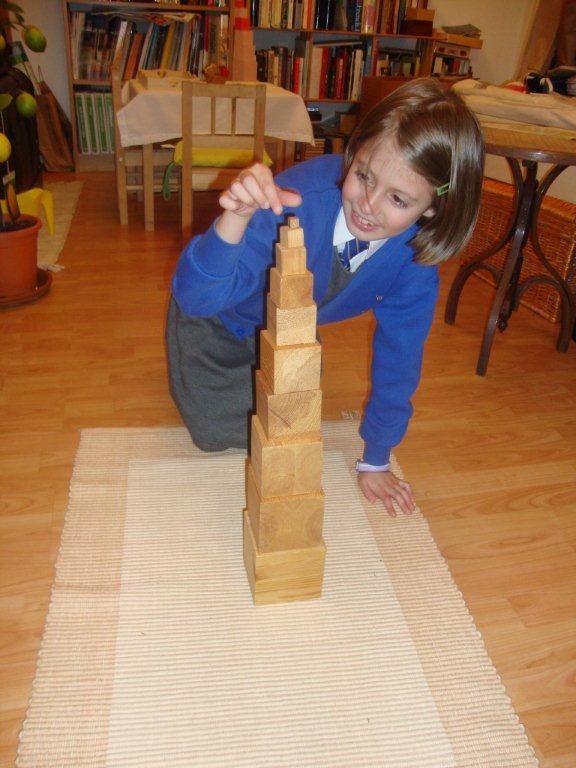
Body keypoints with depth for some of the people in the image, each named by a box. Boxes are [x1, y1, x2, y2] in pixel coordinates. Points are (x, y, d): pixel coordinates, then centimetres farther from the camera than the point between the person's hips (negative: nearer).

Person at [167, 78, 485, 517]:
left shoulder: (417, 253, -26)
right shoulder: (297, 200, -41)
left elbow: (398, 352, -13)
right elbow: (197, 298, -43)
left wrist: (376, 460, -7)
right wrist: (235, 220, -65)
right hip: (220, 319, -3)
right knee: (217, 431, 0)